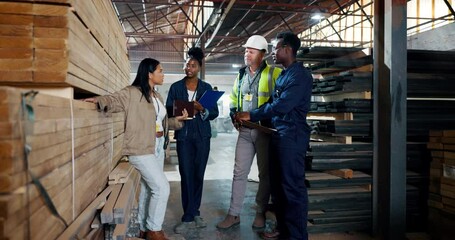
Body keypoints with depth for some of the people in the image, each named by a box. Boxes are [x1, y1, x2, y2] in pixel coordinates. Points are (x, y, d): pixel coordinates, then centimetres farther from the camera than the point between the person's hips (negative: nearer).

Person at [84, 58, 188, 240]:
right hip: (141, 149, -8)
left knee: (148, 188, 15)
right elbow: (113, 100, -17)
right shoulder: (132, 93, -10)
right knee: (162, 187, -11)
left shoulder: (157, 96, 14)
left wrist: (178, 120, 6)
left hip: (158, 148, 9)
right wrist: (99, 100, -37)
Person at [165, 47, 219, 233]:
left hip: (202, 136, 1)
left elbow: (215, 112, 2)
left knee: (198, 175, 4)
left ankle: (190, 216, 18)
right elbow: (168, 111, 3)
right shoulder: (176, 87, 5)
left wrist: (202, 110, -17)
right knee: (186, 176, -2)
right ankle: (192, 216, 9)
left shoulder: (206, 87, 6)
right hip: (184, 136, 0)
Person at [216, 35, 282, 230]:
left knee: (265, 173, 8)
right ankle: (234, 214, 15)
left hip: (265, 130, -5)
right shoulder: (241, 75, 13)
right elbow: (233, 100, 24)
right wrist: (234, 116, 8)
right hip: (244, 131, 5)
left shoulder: (274, 74, -6)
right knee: (239, 172, 6)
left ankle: (260, 212, 23)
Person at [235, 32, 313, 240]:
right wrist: (248, 116, 5)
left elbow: (281, 105, -21)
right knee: (277, 185, 14)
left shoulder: (300, 75, -12)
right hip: (278, 134, 9)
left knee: (293, 187, -2)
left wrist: (252, 115, -13)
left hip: (292, 136, -9)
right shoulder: (283, 75, 17)